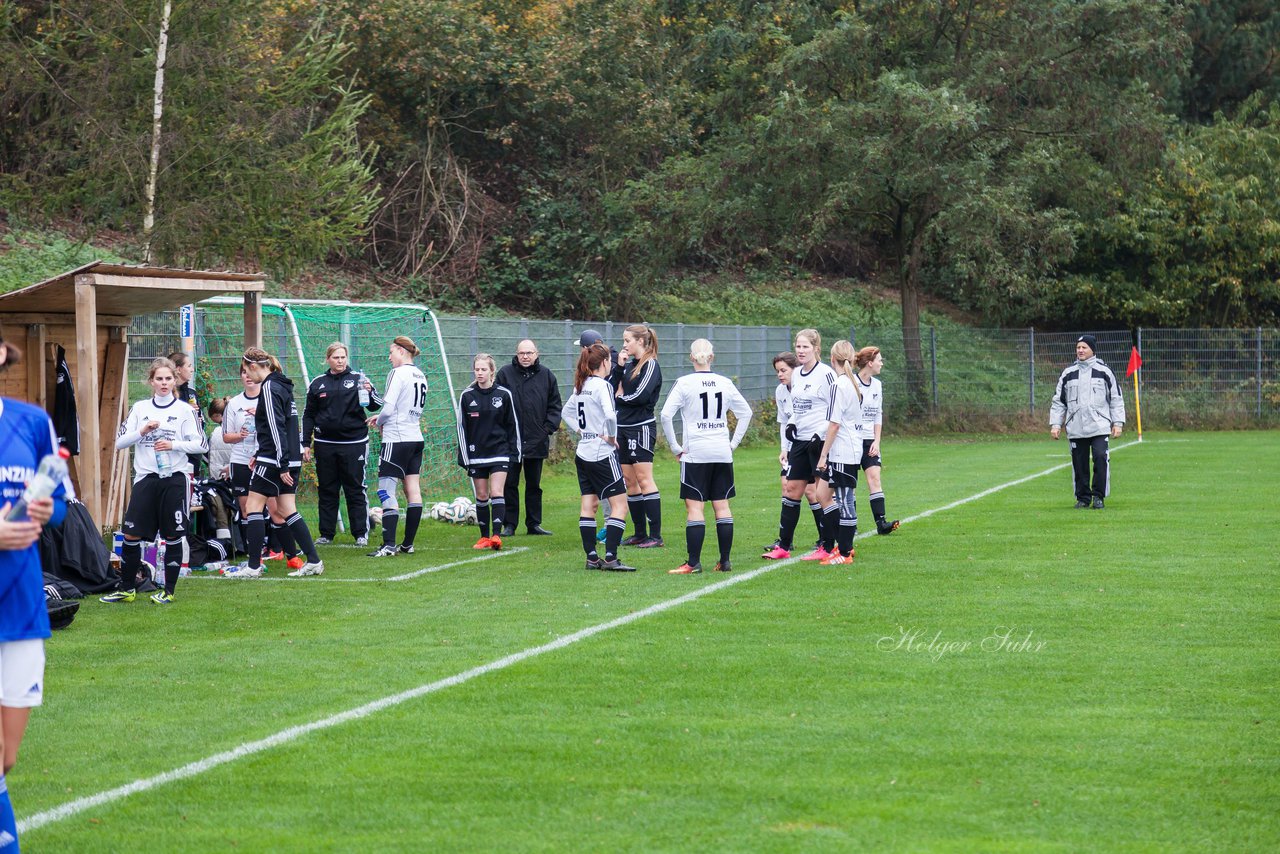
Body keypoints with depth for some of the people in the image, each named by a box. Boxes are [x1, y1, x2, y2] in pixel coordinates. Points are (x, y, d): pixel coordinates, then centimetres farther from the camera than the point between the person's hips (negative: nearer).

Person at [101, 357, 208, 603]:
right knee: (131, 535, -1)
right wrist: (142, 431, -11)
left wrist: (173, 444, -15)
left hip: (174, 479, -2)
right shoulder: (140, 408, 8)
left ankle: (169, 590, 12)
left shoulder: (184, 410, 1)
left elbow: (201, 444, -2)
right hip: (145, 479, 2)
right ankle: (127, 589, 12)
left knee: (173, 537, 2)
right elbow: (120, 442, 5)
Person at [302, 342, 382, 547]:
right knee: (326, 491, 8)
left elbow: (375, 406, -2)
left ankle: (361, 533, 6)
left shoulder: (358, 379, 2)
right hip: (325, 444, 3)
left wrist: (370, 391, -23)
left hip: (353, 443, -3)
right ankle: (326, 534, 15)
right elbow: (308, 415, 13)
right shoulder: (318, 384, 9)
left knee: (355, 490, 1)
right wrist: (305, 444, 8)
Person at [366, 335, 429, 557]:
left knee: (386, 491, -7)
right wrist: (381, 417, 16)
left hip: (397, 439, -8)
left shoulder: (398, 374, -12)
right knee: (413, 490, 8)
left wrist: (379, 422, 2)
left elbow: (388, 408, -19)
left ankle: (389, 545, -14)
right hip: (416, 438, 9)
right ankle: (408, 543, 12)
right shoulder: (420, 376, 12)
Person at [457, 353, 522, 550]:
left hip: (499, 452, -2)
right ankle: (484, 537, 15)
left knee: (496, 492, -12)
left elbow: (513, 425, 5)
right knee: (481, 496, 6)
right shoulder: (467, 396, 1)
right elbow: (462, 427, 5)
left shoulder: (504, 394, -2)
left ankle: (497, 535, -16)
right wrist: (464, 456, 1)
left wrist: (514, 452, 2)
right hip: (476, 454, 2)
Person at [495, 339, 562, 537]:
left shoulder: (546, 376, 4)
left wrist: (549, 428, -2)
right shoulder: (505, 374, -3)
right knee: (510, 484, 2)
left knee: (534, 485, 11)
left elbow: (554, 406, 9)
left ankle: (534, 524, 18)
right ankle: (509, 524, 8)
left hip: (536, 440, 2)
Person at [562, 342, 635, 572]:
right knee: (619, 505, -4)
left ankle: (591, 557, 11)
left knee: (588, 505, 10)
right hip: (603, 454, -8)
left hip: (583, 453, 8)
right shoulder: (602, 385, -15)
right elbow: (610, 415, -29)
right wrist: (612, 437, -14)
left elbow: (566, 412, 23)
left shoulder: (581, 386, 9)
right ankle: (610, 558, -12)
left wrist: (579, 430, 14)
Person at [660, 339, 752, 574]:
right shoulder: (725, 383, 6)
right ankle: (725, 561, 9)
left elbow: (666, 415, -13)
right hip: (722, 453, 4)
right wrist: (733, 442, 16)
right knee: (722, 506, 8)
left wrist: (675, 447, -5)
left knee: (694, 507, -3)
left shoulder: (684, 383, -6)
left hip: (695, 453, -4)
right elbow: (746, 412, 15)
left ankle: (694, 563, -6)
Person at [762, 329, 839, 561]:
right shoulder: (796, 374, 12)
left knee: (823, 495, -6)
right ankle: (783, 546, 15)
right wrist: (791, 424, 6)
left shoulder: (826, 374, -11)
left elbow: (835, 409, -11)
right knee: (791, 489, 9)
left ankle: (828, 548, 3)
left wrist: (821, 434, -17)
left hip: (821, 441, -8)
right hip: (800, 440, 8)